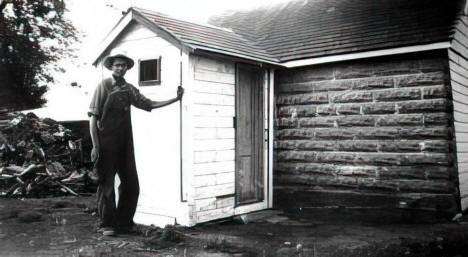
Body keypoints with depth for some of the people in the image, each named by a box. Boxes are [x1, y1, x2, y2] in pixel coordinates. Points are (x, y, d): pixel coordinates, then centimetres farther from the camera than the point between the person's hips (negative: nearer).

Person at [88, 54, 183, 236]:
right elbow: (93, 117, -5)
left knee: (131, 184, 5)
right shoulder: (103, 86, -2)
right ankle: (107, 225, 13)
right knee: (106, 184, 2)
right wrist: (95, 145, -12)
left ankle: (123, 223, 19)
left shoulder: (129, 89, 11)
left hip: (124, 144, 5)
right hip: (106, 144, -5)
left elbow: (148, 105, 14)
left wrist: (176, 98, 6)